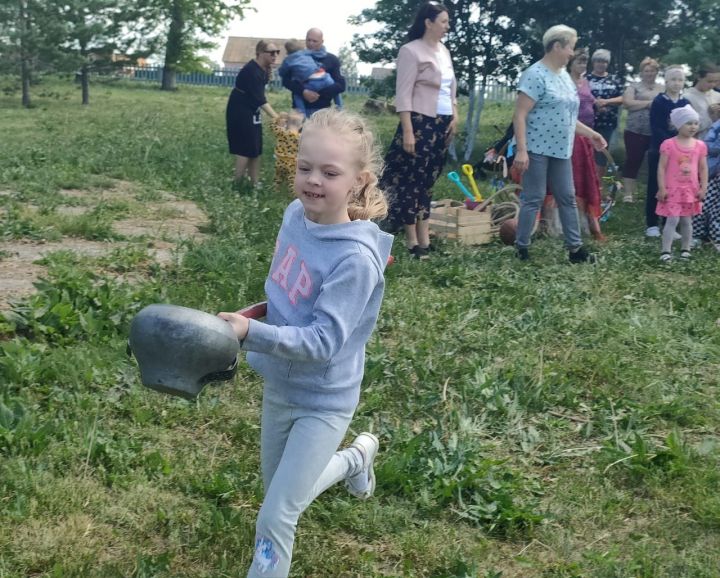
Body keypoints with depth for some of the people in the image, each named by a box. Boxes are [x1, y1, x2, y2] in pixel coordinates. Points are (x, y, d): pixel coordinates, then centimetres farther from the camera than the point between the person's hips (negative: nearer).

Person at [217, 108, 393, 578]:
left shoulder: (356, 258, -30)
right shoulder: (297, 215, -8)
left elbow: (323, 341, -33)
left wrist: (252, 334, -43)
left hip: (323, 401, -7)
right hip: (279, 386, 8)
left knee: (275, 518, -2)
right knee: (283, 487, 27)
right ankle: (356, 457, 51)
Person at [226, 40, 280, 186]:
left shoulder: (262, 69, 2)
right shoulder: (252, 71, -26)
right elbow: (259, 99, -30)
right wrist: (276, 117, -33)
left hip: (251, 111, 9)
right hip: (239, 111, -9)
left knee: (256, 148, 8)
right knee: (245, 148, -8)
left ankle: (254, 184, 12)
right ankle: (238, 184, -1)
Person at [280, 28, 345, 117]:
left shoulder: (332, 60, 7)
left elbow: (341, 85, -1)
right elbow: (286, 80, 0)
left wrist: (319, 93, -14)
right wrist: (303, 91, -18)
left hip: (322, 109, -1)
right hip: (300, 109, 1)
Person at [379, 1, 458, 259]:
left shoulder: (443, 51, 14)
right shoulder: (411, 51, -10)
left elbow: (451, 87, 22)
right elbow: (403, 95, -14)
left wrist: (454, 116, 10)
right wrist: (408, 131, -20)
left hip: (442, 124, 8)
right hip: (420, 123, -8)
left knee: (427, 180, 10)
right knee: (412, 180, -1)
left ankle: (424, 238, 14)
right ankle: (412, 240, 5)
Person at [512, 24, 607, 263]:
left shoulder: (564, 75, 16)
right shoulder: (536, 75, -12)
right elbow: (519, 115, -18)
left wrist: (590, 133, 21)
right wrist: (521, 150, -24)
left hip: (560, 151, 9)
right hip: (537, 149, -9)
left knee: (567, 198, 11)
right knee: (533, 199, -3)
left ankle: (575, 248, 19)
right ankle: (522, 248, 8)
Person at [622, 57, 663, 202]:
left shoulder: (663, 89, 14)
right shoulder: (634, 86, 6)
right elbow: (627, 103, -9)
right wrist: (649, 103, -9)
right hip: (636, 132, -2)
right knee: (633, 161, -1)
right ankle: (628, 193, 3)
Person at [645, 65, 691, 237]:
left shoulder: (685, 103, 7)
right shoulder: (658, 102, -7)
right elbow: (655, 129, -14)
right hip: (659, 151, -4)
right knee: (655, 187, 2)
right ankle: (652, 224, 9)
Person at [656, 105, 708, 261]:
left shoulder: (700, 145, 2)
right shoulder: (668, 144, -9)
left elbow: (703, 168, 7)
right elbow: (662, 168, -9)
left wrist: (703, 188, 1)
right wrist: (662, 188, -12)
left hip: (691, 190, 4)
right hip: (673, 189, -4)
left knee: (687, 220, 12)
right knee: (672, 220, -8)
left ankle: (685, 249, 22)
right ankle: (666, 251, -3)